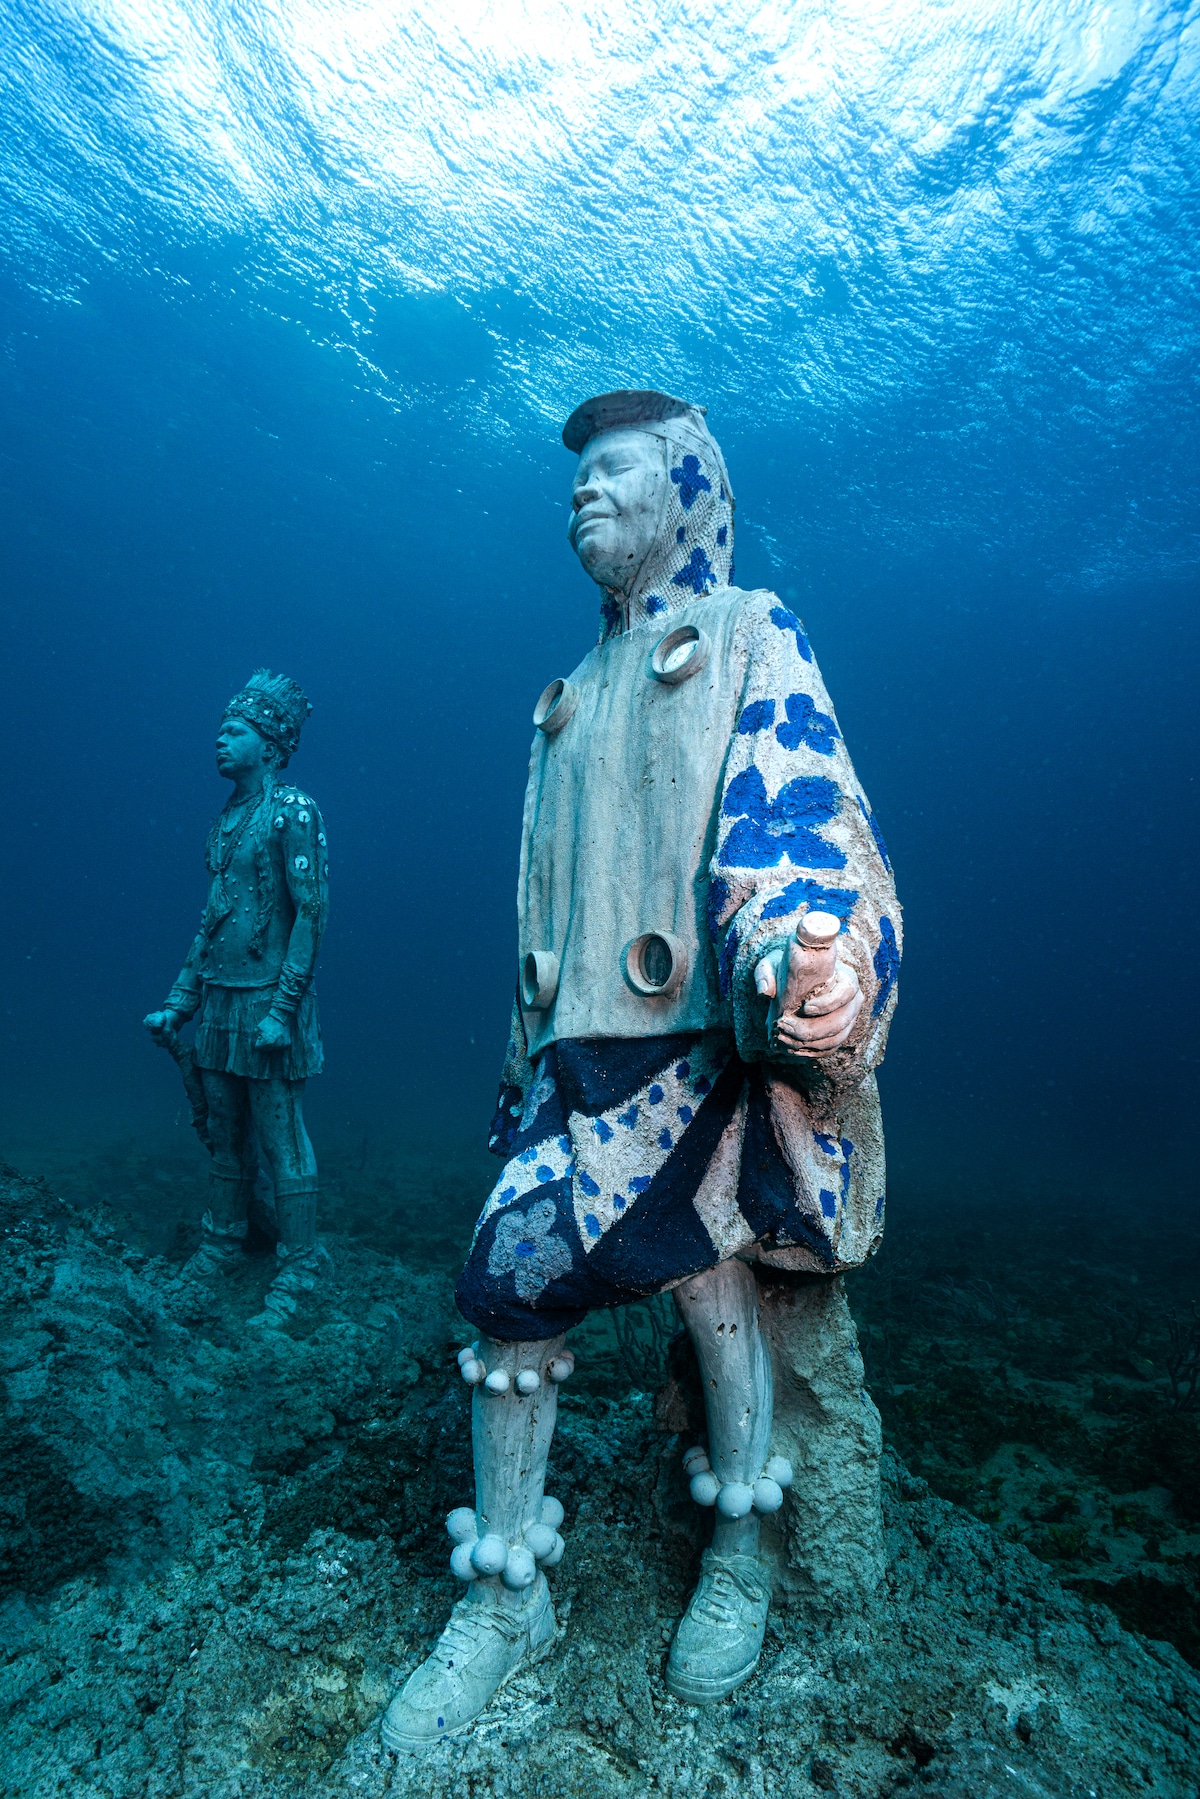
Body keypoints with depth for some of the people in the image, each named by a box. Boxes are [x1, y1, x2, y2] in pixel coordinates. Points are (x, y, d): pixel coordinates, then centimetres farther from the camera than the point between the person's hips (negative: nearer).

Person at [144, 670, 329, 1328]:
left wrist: (282, 1010, -20)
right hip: (217, 1003, 7)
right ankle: (219, 1246, 33)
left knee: (282, 1144, 1)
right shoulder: (225, 817, 14)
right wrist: (178, 1003, 16)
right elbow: (212, 915, 17)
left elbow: (311, 913, -15)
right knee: (225, 1137, 17)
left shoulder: (293, 812, -9)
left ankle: (295, 1272, 13)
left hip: (267, 1003, -7)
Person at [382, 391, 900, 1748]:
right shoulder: (573, 695, 23)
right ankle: (504, 1600, 19)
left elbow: (799, 801, -13)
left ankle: (739, 1560, 29)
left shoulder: (751, 637, 6)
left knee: (709, 1276, 1)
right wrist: (528, 1053, 22)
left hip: (707, 1036, -5)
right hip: (584, 1045, 6)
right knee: (508, 1283, -1)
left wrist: (802, 935, -35)